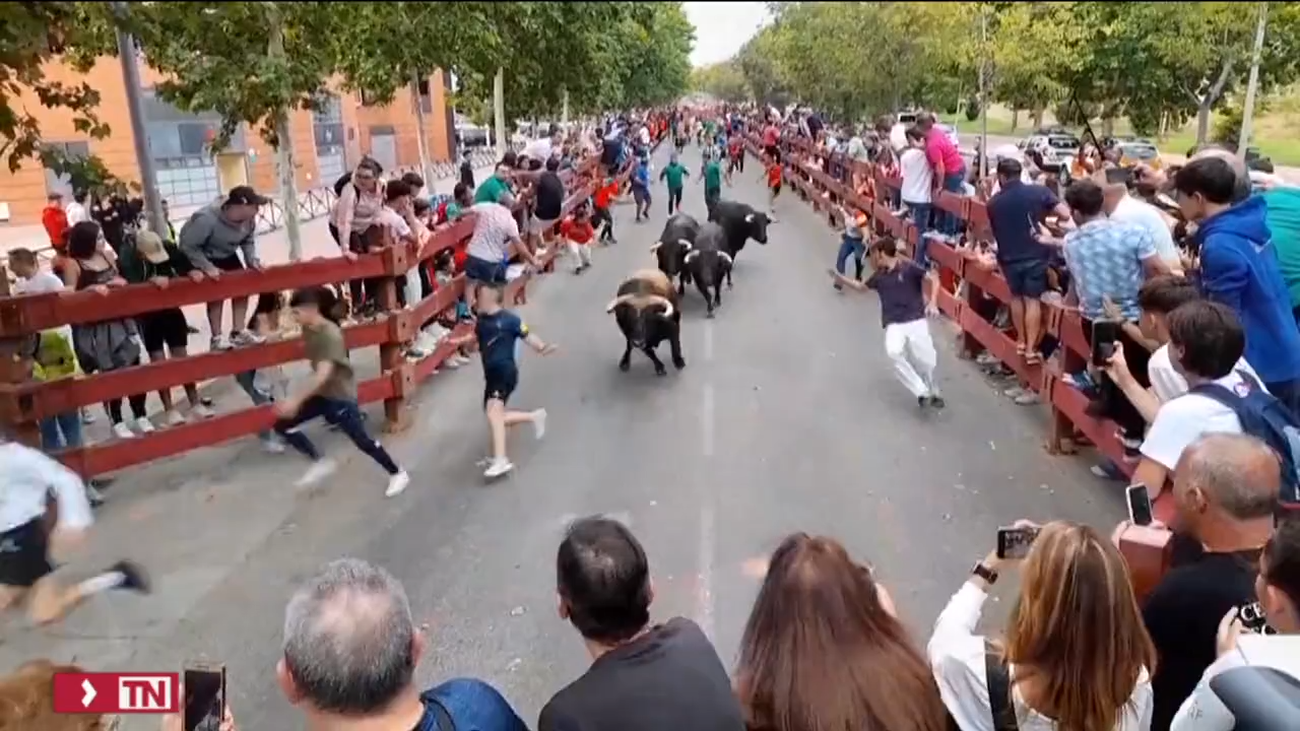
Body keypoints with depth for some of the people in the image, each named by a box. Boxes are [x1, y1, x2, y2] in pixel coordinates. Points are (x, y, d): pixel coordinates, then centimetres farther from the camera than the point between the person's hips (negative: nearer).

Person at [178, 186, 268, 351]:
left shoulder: (248, 219, -17)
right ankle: (216, 338, -4)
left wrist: (252, 259, -17)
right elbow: (187, 246, -32)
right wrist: (207, 267, -37)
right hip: (203, 257, -7)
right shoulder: (206, 219, -38)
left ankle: (238, 332, 10)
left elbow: (248, 241, 0)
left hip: (227, 256, 7)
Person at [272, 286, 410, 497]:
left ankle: (398, 474, 17)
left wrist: (296, 399, -40)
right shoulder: (308, 330, -1)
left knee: (361, 439, -2)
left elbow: (323, 375, -36)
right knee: (283, 424, 4)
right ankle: (321, 462, 17)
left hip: (340, 394, -8)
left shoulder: (330, 334, -28)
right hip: (321, 392, 8)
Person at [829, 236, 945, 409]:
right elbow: (862, 287, 30)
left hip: (916, 322, -3)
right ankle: (922, 392, -19)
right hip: (894, 325, 3)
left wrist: (932, 302, -16)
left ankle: (933, 393, 27)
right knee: (894, 352, -27)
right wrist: (841, 279, 27)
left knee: (927, 361, -4)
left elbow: (933, 278, -5)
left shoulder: (908, 268, -4)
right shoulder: (879, 275, 11)